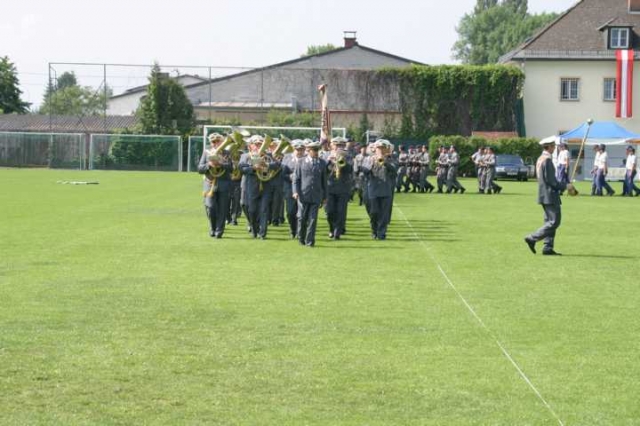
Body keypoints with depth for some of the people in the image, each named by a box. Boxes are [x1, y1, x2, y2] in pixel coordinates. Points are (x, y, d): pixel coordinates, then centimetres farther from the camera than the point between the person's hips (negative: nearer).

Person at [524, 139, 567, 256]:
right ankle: (532, 238, -10)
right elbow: (550, 180, -20)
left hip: (544, 195, 10)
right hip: (550, 195, -10)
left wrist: (561, 186, 17)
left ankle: (548, 247, 9)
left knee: (550, 221, 11)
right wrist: (565, 186, -9)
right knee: (554, 221, -7)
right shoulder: (547, 160, -16)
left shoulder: (540, 159, 14)